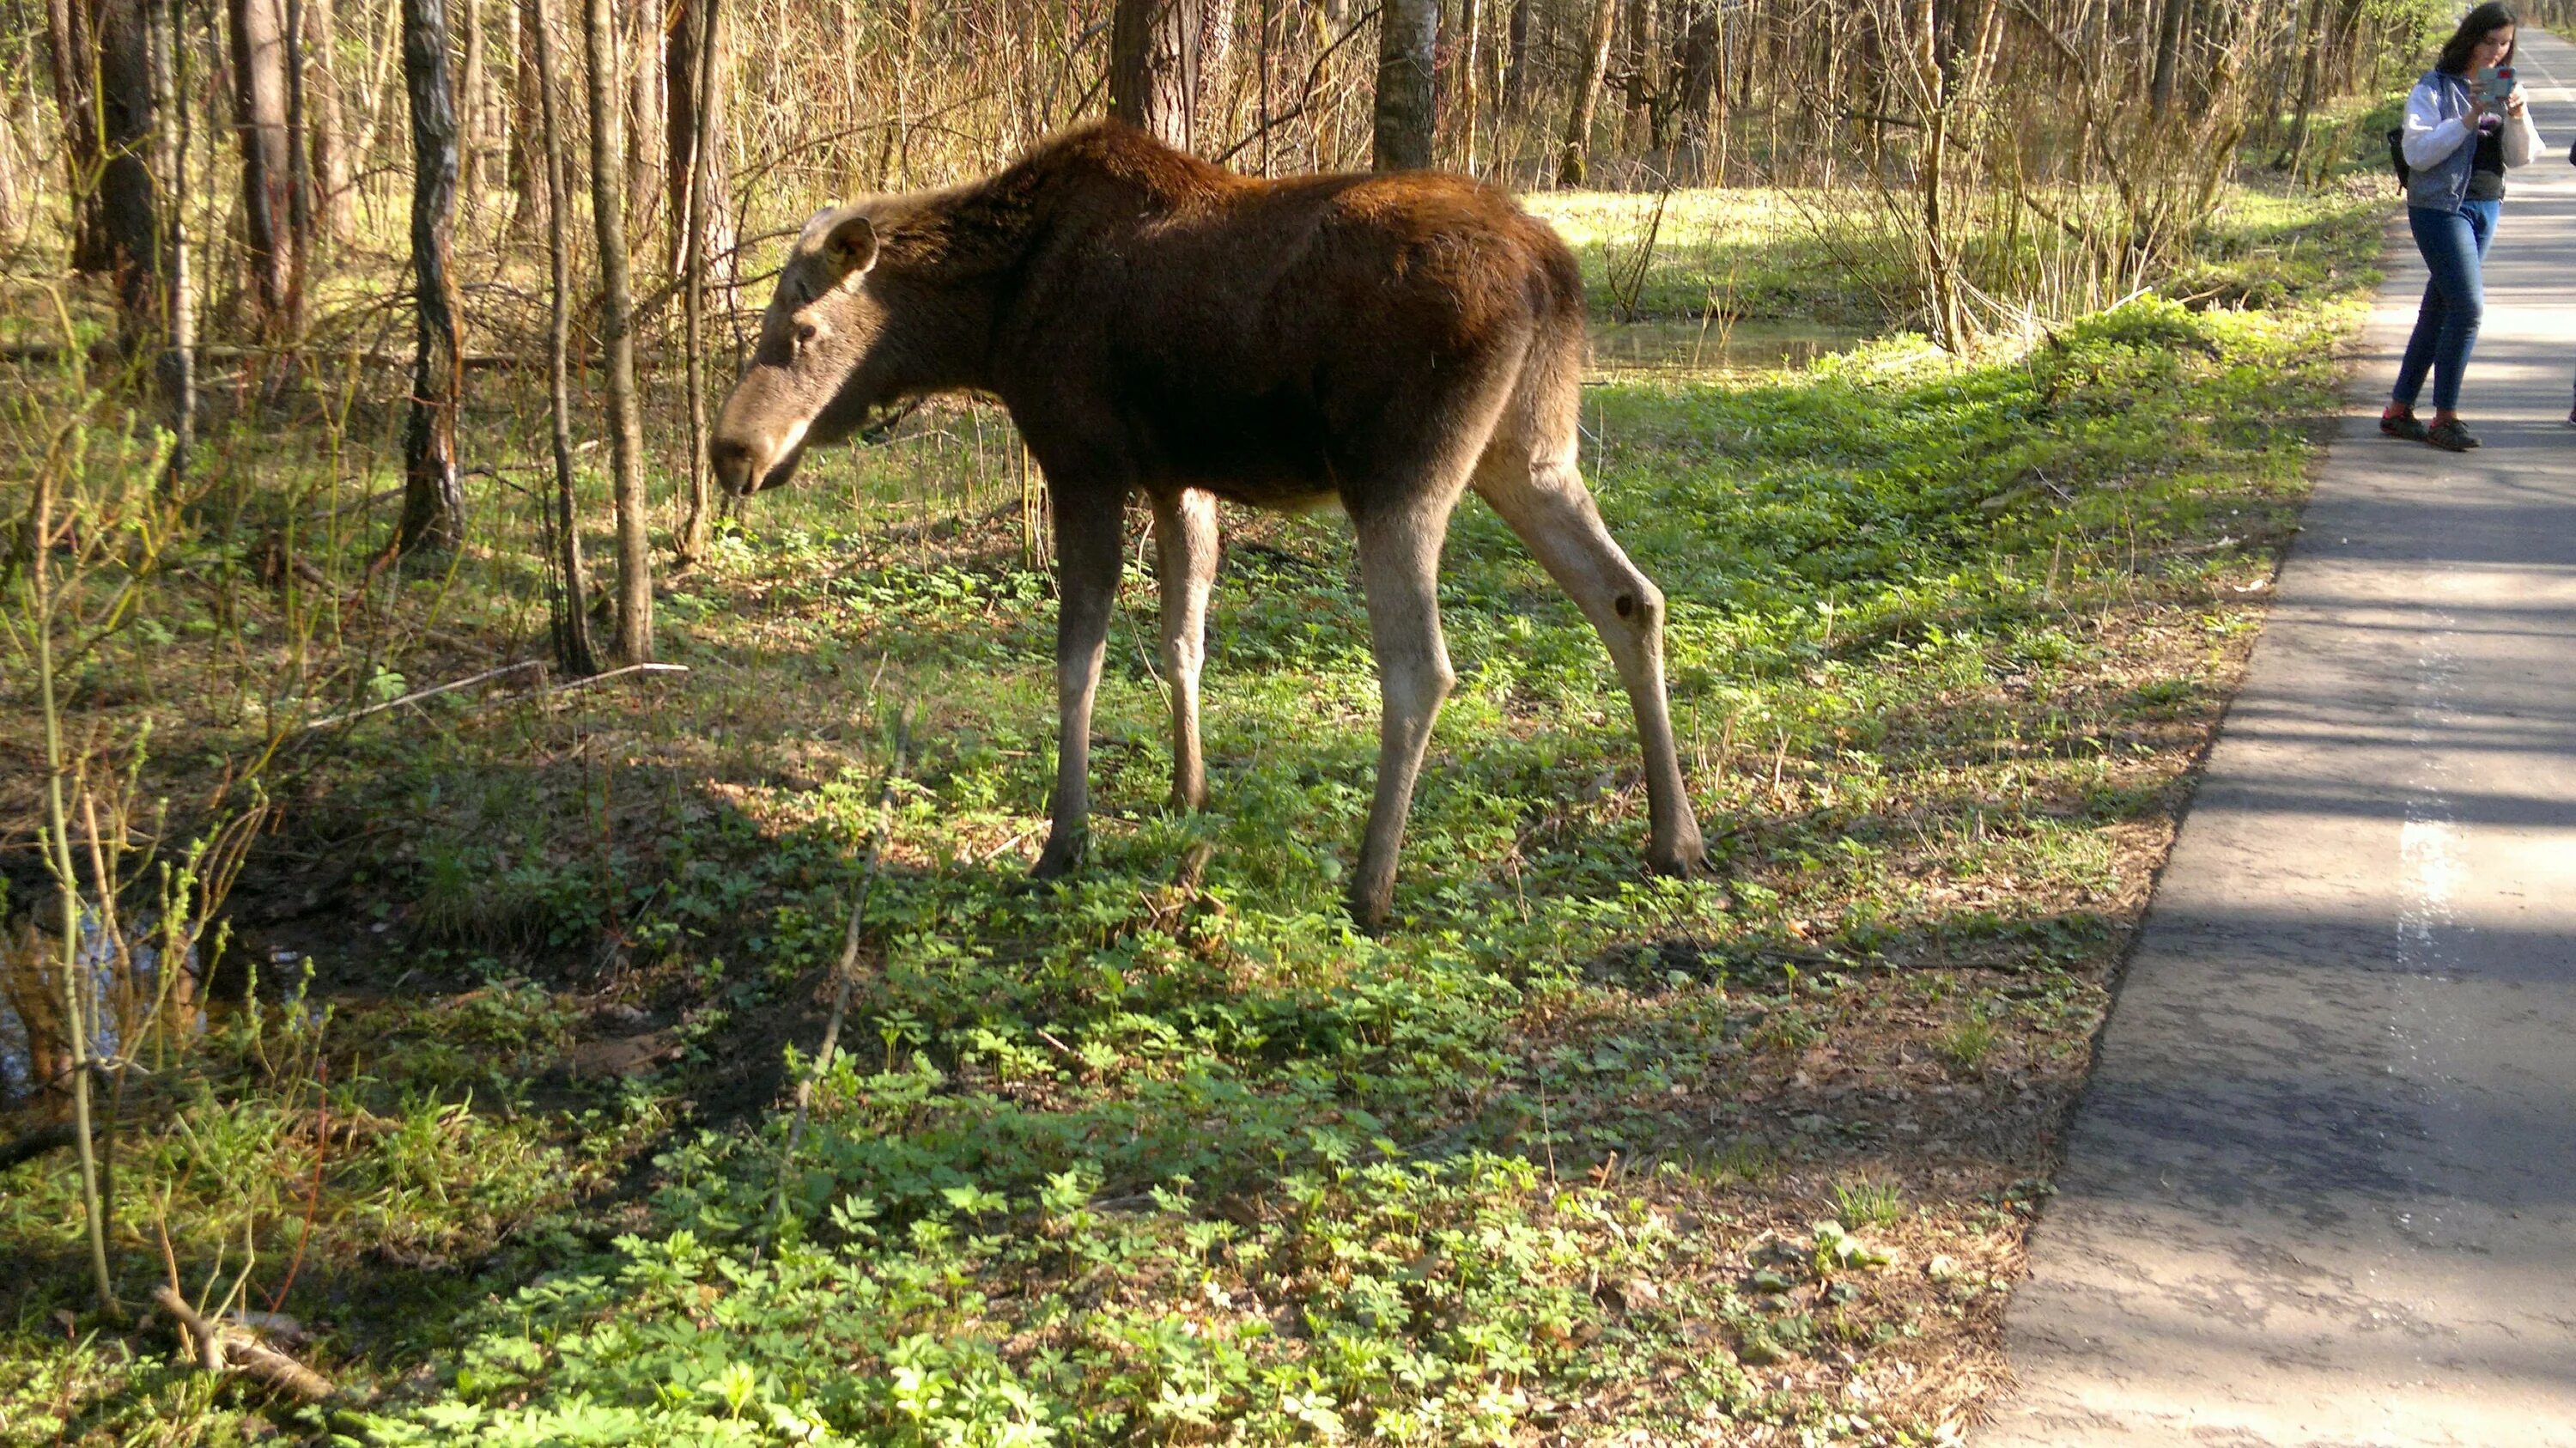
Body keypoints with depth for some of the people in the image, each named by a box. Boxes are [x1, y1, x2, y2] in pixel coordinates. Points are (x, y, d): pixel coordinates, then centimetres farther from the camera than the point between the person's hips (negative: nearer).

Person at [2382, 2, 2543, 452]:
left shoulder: (2502, 90, 12)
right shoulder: (2435, 88, -5)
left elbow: (2522, 158, 7)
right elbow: (2417, 153, -14)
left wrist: (2519, 116, -11)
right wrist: (2468, 120, -21)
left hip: (2486, 208, 7)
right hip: (2440, 207, -7)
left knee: (2438, 310, 9)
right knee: (2468, 305, -15)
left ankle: (2399, 410, 16)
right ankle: (2445, 418, -8)